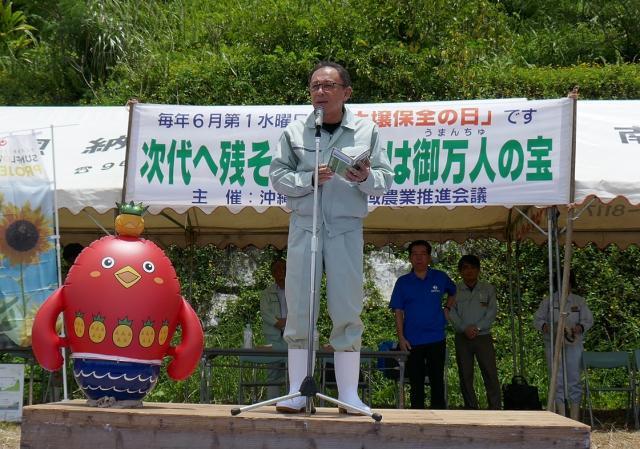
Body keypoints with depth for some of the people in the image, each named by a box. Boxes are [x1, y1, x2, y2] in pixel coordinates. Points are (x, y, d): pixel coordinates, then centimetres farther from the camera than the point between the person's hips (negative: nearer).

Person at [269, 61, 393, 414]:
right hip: (304, 225, 0)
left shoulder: (366, 130, 8)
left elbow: (385, 179, 6)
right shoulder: (295, 132, 8)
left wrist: (365, 178, -15)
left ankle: (349, 394, 6)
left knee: (347, 311, -1)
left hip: (346, 227, 0)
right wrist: (310, 179, -13)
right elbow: (277, 176, 4)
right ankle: (297, 393, 5)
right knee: (299, 309, -1)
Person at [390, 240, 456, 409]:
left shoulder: (440, 278, 5)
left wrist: (447, 309, 7)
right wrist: (401, 338, -6)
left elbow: (454, 292, 24)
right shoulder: (403, 282, 3)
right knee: (416, 383, 5)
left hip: (436, 339, 0)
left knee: (437, 381, 3)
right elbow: (398, 311, 2)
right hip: (412, 342, 0)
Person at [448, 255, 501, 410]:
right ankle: (471, 410, 8)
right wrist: (465, 328, -14)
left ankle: (495, 410, -6)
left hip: (483, 336, -1)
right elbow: (451, 313, 0)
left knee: (490, 374, -7)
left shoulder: (488, 289, 8)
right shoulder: (455, 290, 8)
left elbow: (492, 311, 0)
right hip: (462, 338, 1)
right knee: (465, 375, 2)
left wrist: (477, 327, -12)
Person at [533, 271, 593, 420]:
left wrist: (580, 327, -13)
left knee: (573, 378, 0)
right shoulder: (548, 301, 8)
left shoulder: (579, 301, 11)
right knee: (557, 379, -5)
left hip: (573, 344, 1)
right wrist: (545, 327, -16)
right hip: (553, 344, -1)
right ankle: (561, 417, -3)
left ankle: (575, 418, 6)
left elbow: (588, 320, 8)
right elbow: (537, 320, 5)